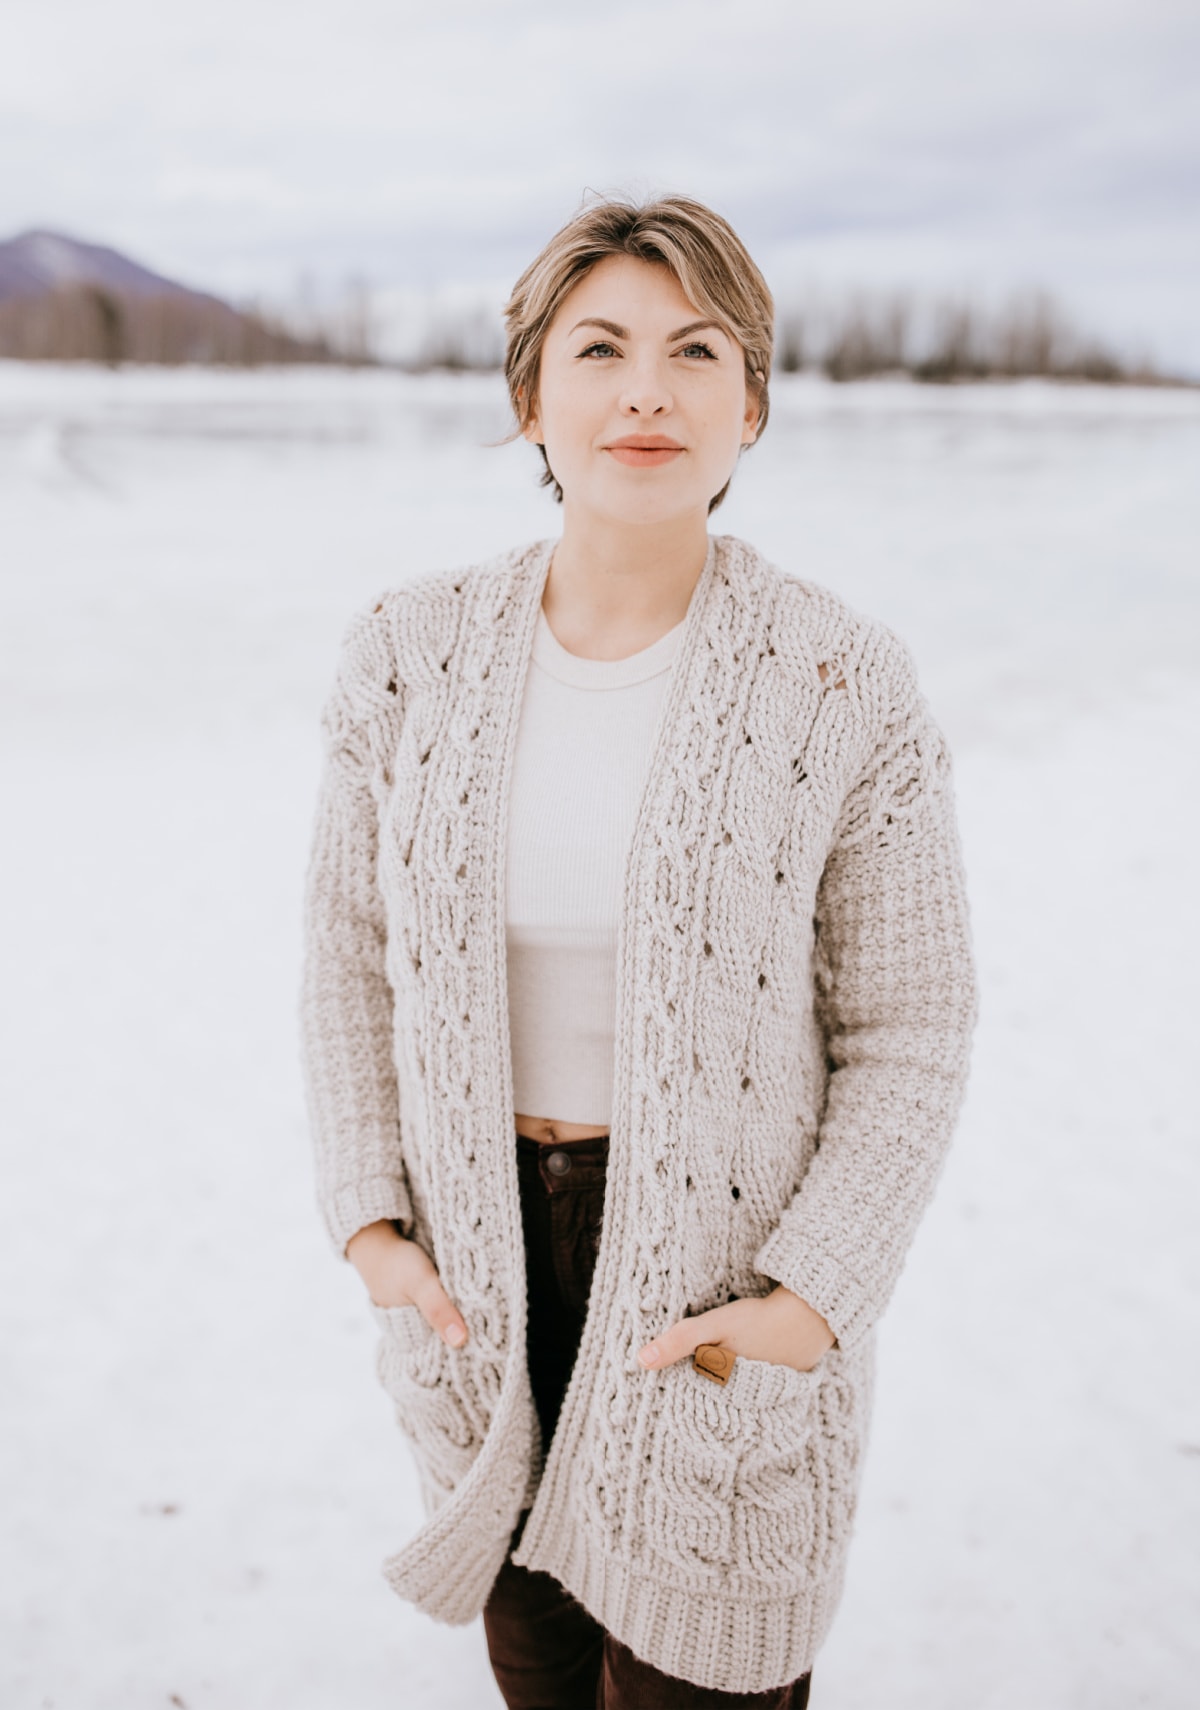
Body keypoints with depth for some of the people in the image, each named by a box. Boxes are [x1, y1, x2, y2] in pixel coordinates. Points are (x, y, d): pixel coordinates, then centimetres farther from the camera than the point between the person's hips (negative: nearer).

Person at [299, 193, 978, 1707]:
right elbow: (350, 952, 4)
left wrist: (815, 1299, -14)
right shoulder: (408, 655, -7)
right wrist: (368, 1217, -3)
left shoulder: (845, 688, -14)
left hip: (725, 1271, -2)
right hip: (478, 1259, 3)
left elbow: (905, 1031, -7)